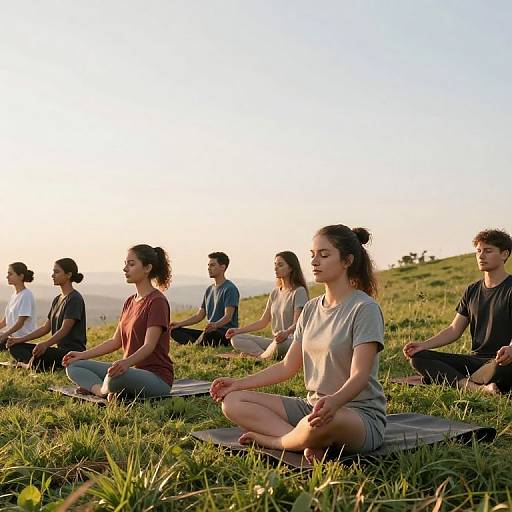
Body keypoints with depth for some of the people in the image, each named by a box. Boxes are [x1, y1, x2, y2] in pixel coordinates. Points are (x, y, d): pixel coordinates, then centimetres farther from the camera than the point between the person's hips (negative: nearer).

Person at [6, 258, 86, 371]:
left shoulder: (75, 299, -11)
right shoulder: (57, 300, 18)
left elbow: (64, 330, -20)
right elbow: (46, 328, 17)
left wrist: (45, 344, -35)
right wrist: (21, 339, 9)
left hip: (73, 351, -10)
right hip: (59, 349, 10)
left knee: (39, 354, -37)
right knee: (15, 347, 2)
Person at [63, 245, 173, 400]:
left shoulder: (157, 301, -13)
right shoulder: (130, 302, 14)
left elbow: (149, 346, -23)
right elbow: (116, 341, 16)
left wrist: (126, 362, -41)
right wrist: (83, 355, 9)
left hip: (157, 377, -9)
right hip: (132, 370, 9)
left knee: (116, 376, -40)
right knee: (73, 366, 5)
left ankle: (103, 390, -9)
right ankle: (104, 390, -17)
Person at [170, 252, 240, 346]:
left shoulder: (230, 289, -7)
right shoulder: (209, 290, 20)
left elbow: (228, 317, -19)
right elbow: (199, 316, 18)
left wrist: (215, 325, -40)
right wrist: (180, 323, 4)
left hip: (227, 334, -9)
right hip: (211, 332, 9)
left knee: (208, 334, -42)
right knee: (175, 331, -5)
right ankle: (197, 344, -25)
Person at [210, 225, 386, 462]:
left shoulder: (364, 308, -11)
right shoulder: (311, 308, 12)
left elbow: (359, 376, -22)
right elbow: (288, 366, 14)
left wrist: (334, 401, -43)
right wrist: (239, 383, 7)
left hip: (360, 413, -7)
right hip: (312, 405, 8)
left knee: (324, 421, -44)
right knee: (232, 401, -6)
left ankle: (270, 440, -13)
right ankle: (309, 443, -22)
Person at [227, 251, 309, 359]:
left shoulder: (299, 291, -7)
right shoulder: (275, 293, 16)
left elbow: (297, 323, -17)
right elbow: (263, 322, 17)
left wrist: (286, 333, -39)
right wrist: (239, 330, 7)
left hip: (291, 340, -7)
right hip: (274, 341, 7)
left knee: (280, 342, -42)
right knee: (236, 339, -6)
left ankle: (259, 357, -13)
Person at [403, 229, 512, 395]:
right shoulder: (472, 291, 16)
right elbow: (454, 330, 13)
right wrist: (423, 345, -2)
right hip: (475, 360, 7)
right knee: (417, 358, -12)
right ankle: (478, 387, -31)